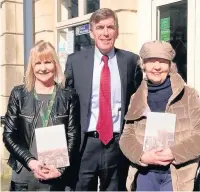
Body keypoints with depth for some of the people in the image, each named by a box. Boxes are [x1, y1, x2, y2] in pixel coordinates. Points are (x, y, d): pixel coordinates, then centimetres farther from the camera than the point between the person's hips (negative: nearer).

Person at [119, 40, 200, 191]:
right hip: (145, 174, 2)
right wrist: (142, 156, -14)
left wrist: (174, 153, -17)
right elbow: (127, 136, 5)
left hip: (177, 175, -2)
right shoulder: (136, 98, 8)